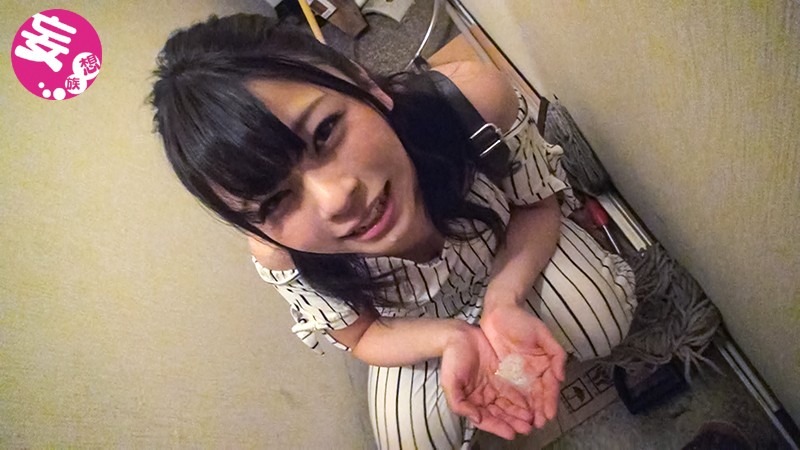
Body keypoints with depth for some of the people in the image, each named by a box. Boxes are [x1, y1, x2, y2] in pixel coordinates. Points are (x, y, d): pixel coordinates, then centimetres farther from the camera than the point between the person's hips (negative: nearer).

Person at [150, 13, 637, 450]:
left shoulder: (475, 98, -42)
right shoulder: (278, 254, -38)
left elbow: (538, 203, -20)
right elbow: (364, 336, -17)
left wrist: (503, 300, -38)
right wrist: (454, 338, -38)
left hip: (515, 254, 1)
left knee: (605, 326, -11)